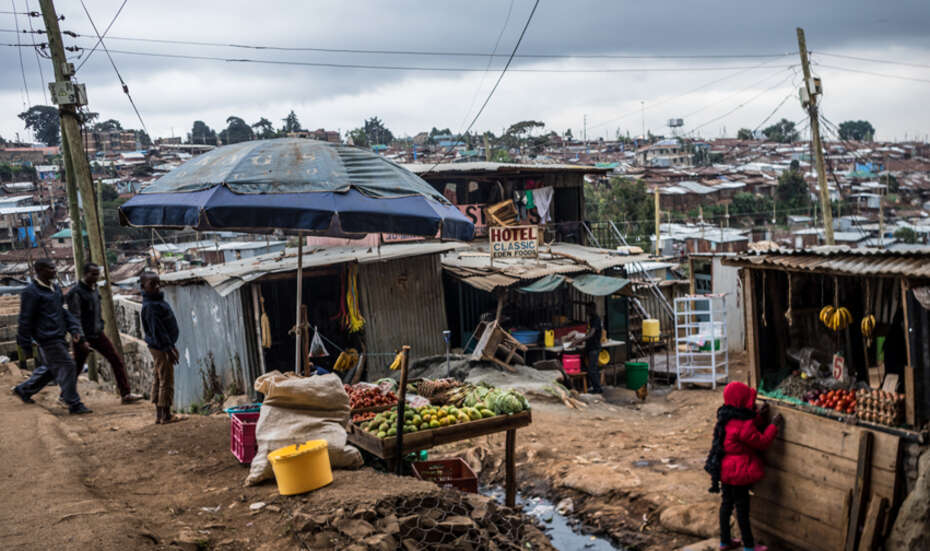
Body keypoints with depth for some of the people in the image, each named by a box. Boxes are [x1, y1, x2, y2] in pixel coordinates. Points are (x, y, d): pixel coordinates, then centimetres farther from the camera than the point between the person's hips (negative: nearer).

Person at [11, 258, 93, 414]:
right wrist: (26, 346, -10)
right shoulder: (31, 292, -13)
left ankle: (23, 390, 39)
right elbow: (25, 320, -12)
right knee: (67, 367, -9)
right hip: (48, 338, -9)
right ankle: (74, 405, -3)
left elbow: (62, 311, 18)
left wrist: (74, 329, 5)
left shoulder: (55, 288, 13)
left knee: (50, 368, 21)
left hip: (58, 336, 9)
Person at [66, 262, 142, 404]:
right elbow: (75, 318, -21)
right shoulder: (76, 293, -16)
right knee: (77, 367, 4)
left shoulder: (94, 289, 9)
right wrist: (81, 340, -25)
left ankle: (125, 394, 2)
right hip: (84, 336, -7)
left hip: (97, 334, 7)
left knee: (116, 359, 0)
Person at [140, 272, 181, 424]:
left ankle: (159, 415, 23)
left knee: (158, 380, 15)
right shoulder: (150, 306, -20)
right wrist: (168, 349, -23)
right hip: (160, 348, -10)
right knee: (166, 381, -3)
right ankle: (165, 416, 5)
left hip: (159, 347, 10)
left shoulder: (158, 300, 11)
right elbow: (157, 330, -23)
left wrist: (171, 346, 20)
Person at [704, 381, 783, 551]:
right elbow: (762, 442, -17)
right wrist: (774, 425, -10)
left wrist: (760, 416, 3)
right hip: (738, 473, -9)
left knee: (727, 503, 18)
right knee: (742, 508, 5)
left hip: (725, 470, 9)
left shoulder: (728, 419, 2)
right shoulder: (742, 424, -26)